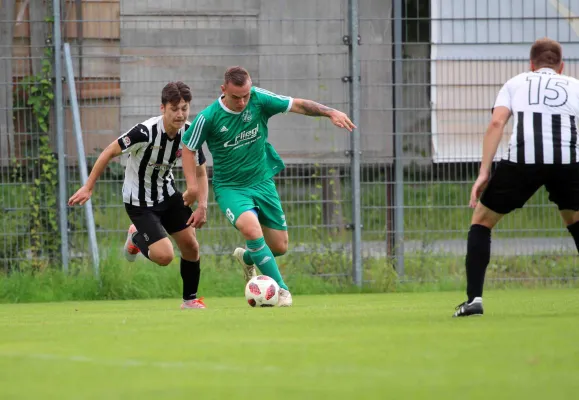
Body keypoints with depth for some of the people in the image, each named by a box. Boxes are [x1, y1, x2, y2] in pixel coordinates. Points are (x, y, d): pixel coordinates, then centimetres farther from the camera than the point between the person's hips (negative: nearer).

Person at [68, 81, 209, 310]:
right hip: (140, 202, -6)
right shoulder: (146, 132, -30)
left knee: (190, 246, 0)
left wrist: (202, 206, -14)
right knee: (164, 255, -17)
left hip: (168, 194, 6)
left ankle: (190, 299, 23)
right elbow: (109, 153, -18)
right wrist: (88, 188, -16)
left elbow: (200, 173, 1)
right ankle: (137, 238, 17)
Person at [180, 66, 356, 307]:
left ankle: (247, 258, 41)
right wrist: (192, 185, -10)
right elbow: (189, 148, -2)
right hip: (230, 187, -4)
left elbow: (297, 105, -8)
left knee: (279, 247, 6)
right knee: (251, 228, -32)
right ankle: (280, 289, -23)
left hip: (262, 182, 4)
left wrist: (330, 112, -21)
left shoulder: (259, 99, -10)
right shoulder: (208, 118, -15)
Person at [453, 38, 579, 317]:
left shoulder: (516, 83, 24)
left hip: (522, 158, -1)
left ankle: (474, 298, 4)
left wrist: (484, 172, 2)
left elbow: (496, 123, 7)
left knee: (481, 220, 17)